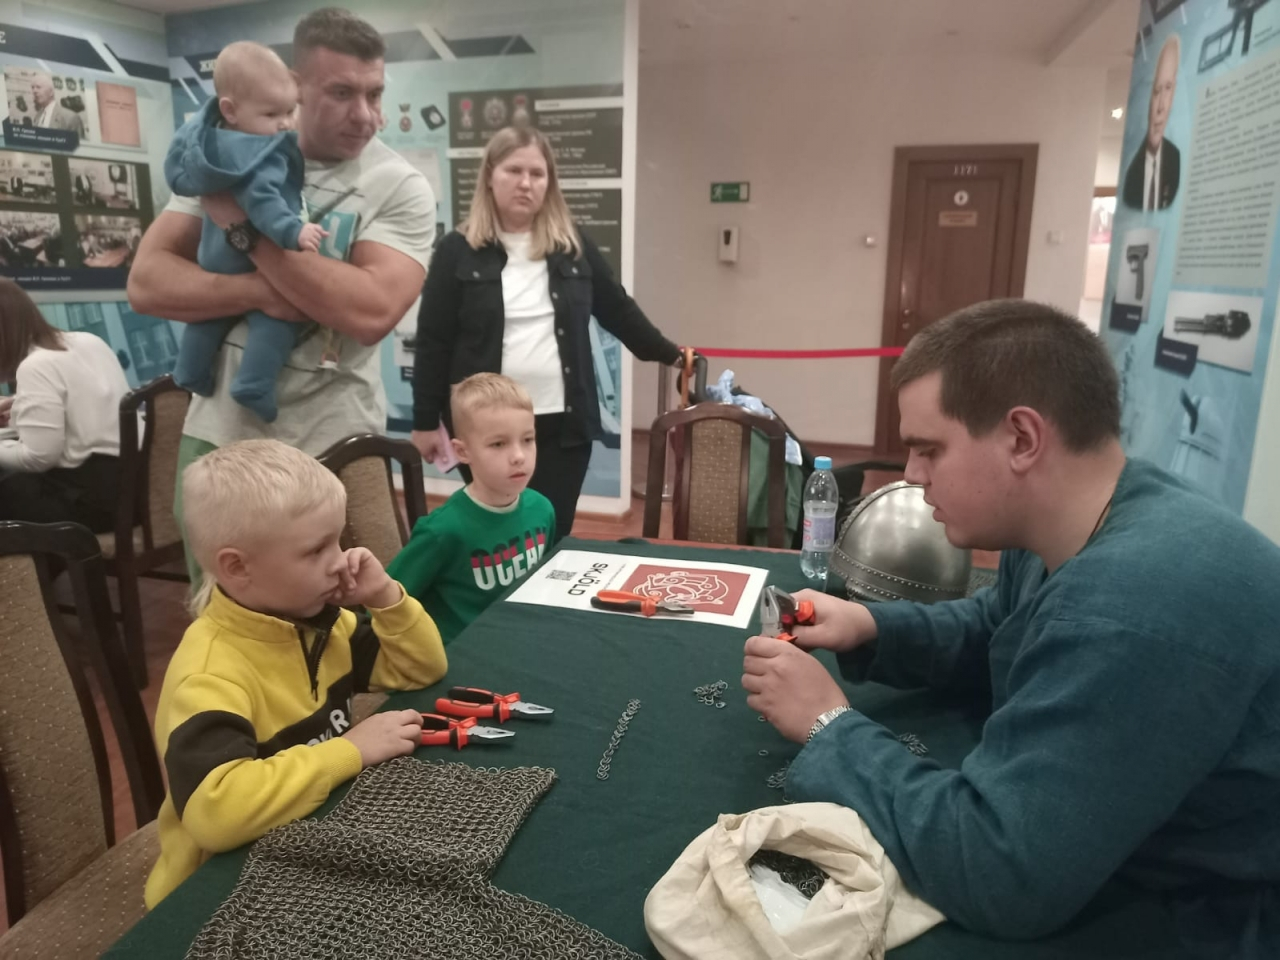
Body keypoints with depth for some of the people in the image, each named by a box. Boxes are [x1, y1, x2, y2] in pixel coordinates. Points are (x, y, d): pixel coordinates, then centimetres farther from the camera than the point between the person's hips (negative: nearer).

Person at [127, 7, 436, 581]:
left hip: (332, 444, -3)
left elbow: (370, 310, -23)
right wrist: (260, 292, -19)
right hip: (217, 431, 3)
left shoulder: (400, 187, -8)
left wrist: (248, 227, -17)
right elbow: (147, 283, -2)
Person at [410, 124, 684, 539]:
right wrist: (426, 422, -2)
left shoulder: (573, 247, 6)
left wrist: (671, 355, 21)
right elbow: (432, 342, -1)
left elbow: (619, 310, 17)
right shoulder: (458, 252, -1)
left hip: (563, 424, 2)